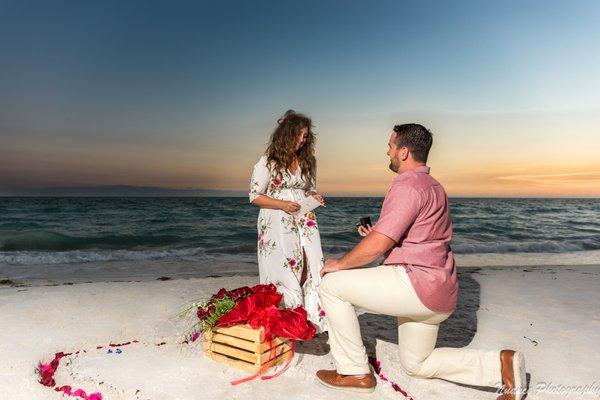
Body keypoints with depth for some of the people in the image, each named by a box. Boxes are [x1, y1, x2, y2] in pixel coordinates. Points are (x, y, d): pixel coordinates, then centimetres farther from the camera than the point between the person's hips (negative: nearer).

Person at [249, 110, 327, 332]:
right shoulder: (268, 162, -1)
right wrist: (282, 204, -14)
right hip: (277, 224, -4)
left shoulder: (307, 162, 13)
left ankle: (314, 321, 0)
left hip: (305, 222, 4)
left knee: (312, 270, -7)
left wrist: (315, 197, -2)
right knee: (285, 273, -8)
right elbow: (254, 196, -1)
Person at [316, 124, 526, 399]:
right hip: (437, 294, 11)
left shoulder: (408, 186, -16)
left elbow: (376, 247, -22)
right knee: (417, 365, 23)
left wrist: (338, 264, -6)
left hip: (416, 283, -10)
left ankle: (354, 372, 2)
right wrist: (376, 234, 15)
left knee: (331, 285, -6)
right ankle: (499, 364, 12)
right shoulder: (432, 186, 18)